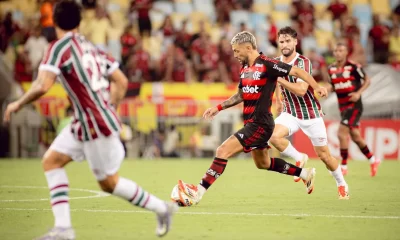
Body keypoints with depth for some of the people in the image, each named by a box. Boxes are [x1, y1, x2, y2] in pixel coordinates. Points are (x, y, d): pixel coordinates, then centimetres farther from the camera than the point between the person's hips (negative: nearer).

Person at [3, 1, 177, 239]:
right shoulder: (91, 47, 9)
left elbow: (42, 86, -25)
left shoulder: (60, 47, -14)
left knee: (109, 183, 6)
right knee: (51, 161, 9)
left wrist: (18, 104, -9)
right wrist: (108, 110, 22)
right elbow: (121, 81, 12)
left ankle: (161, 207, 21)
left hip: (96, 125, -9)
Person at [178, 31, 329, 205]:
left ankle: (198, 192, -17)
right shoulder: (244, 68, 11)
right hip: (251, 123, 10)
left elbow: (297, 72, -13)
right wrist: (219, 108, 19)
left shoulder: (267, 64, -15)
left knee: (223, 151, -17)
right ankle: (305, 174, 38)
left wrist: (316, 87, -24)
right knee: (263, 163, 23)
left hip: (260, 124, -10)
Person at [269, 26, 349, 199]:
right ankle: (300, 159, 1)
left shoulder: (303, 62, -19)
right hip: (290, 113, 4)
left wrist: (280, 79, -32)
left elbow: (301, 90, -32)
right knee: (274, 137, -25)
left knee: (323, 154, 3)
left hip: (311, 114, -4)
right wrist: (278, 101, 21)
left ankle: (342, 184, 27)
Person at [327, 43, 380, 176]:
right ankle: (373, 160, 31)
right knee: (355, 136, 13)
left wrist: (358, 93, -16)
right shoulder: (331, 69, 5)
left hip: (354, 105, -6)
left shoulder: (354, 67, -11)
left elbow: (367, 81, -2)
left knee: (342, 133, -16)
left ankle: (344, 166, -6)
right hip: (343, 106, 6)